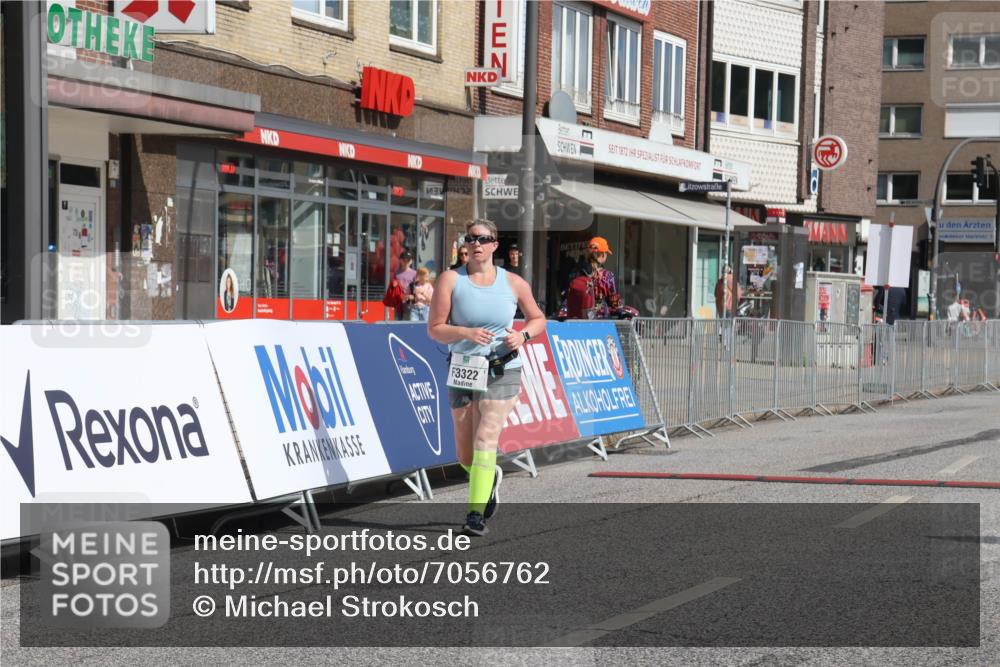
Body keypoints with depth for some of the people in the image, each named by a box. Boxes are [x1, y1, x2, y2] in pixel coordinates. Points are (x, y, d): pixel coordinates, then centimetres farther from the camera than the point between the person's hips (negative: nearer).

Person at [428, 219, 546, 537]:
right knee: (465, 455, 8)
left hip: (502, 371, -2)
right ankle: (492, 477, 42)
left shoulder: (513, 283, 0)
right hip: (463, 370, 2)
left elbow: (538, 318, 14)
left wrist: (523, 335, -7)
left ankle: (476, 514, -14)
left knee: (485, 440, -18)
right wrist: (466, 333, -23)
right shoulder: (450, 279, -3)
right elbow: (434, 329, -6)